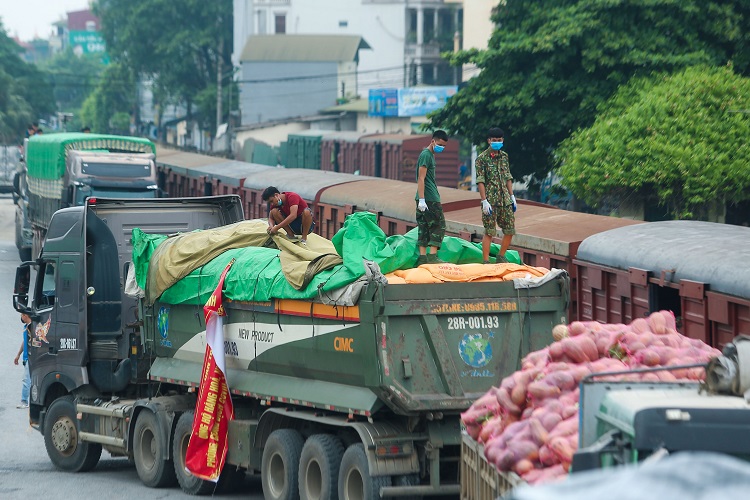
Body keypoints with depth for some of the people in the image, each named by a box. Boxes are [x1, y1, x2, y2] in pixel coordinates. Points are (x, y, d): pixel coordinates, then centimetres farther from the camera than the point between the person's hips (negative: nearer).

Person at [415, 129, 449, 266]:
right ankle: (432, 256, -10)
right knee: (439, 226, -7)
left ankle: (423, 257, 7)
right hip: (429, 198, -10)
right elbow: (421, 179, -17)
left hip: (426, 199, 10)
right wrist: (422, 200, -21)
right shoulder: (426, 155, -11)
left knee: (424, 228, 7)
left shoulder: (431, 155, 20)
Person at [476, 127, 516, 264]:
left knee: (510, 231, 6)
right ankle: (486, 262, 0)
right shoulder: (482, 158, -7)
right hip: (491, 201, -6)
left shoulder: (504, 156, 11)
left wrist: (512, 196, 12)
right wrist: (484, 201, -16)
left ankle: (501, 257, 22)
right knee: (489, 232, -5)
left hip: (505, 200, 6)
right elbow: (480, 181, -10)